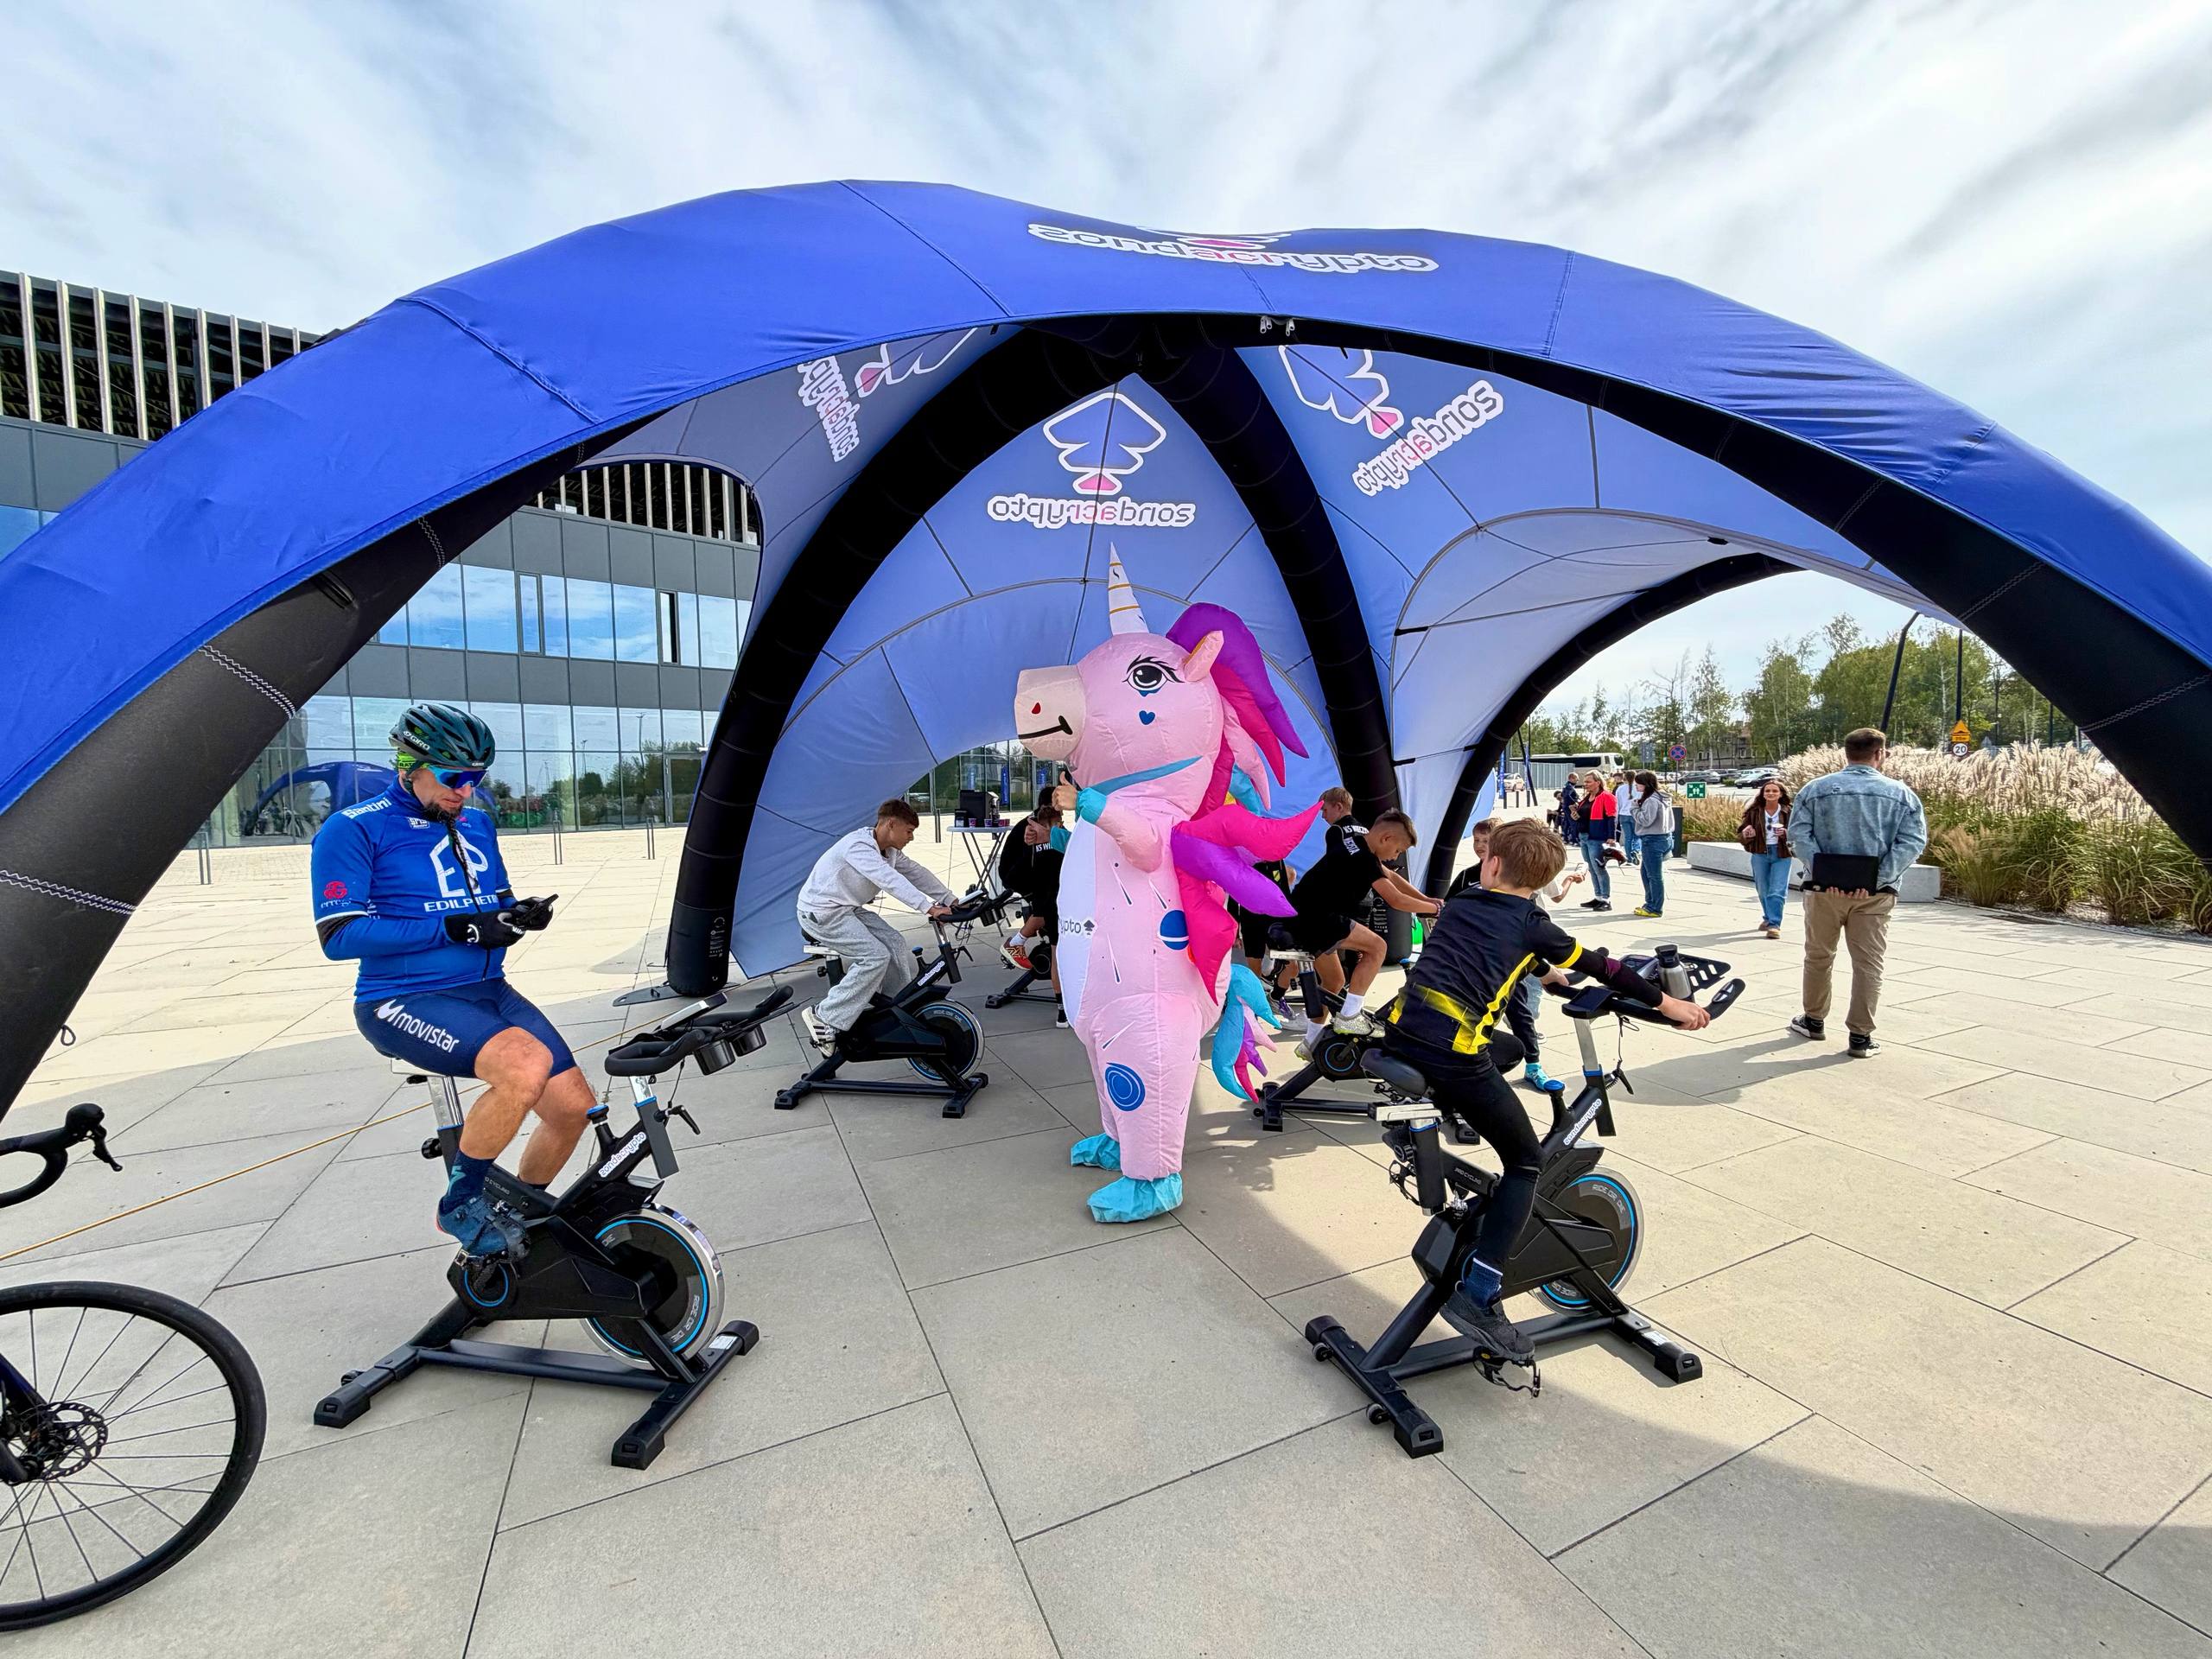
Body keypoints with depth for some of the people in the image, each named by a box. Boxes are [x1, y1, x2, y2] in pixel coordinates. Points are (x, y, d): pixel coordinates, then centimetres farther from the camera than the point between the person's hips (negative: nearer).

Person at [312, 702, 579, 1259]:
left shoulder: (477, 826, 14)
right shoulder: (353, 829, -6)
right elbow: (339, 936, -14)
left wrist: (523, 912, -2)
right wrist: (452, 927, -22)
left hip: (486, 990, 7)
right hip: (405, 1001, -6)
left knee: (574, 1103, -6)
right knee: (527, 1064, -33)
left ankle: (521, 1216, 21)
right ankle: (461, 1203, -7)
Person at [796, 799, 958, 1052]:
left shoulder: (890, 851, 5)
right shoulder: (858, 846, -25)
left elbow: (916, 874, 6)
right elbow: (890, 880, -37)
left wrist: (951, 901, -2)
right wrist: (929, 908, -44)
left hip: (850, 909, 9)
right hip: (821, 912, -9)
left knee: (896, 945, -3)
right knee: (875, 956, -21)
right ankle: (824, 1017, -14)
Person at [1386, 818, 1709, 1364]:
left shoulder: (1458, 904, 21)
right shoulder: (1530, 922, 9)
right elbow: (1599, 966, 16)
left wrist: (1539, 970, 57)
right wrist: (1668, 1002, 30)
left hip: (1399, 1030, 6)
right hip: (1453, 1049, -6)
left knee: (1508, 1050, 34)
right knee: (1525, 1162, 11)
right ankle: (1477, 1295, -1)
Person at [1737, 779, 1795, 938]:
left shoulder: (1788, 812, -2)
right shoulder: (1754, 812, 2)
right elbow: (1740, 833, 5)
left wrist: (1786, 833, -22)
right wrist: (1745, 834, -17)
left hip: (1782, 855, -2)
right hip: (1760, 855, 2)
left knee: (1777, 891, -8)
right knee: (1763, 890, 14)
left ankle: (1774, 924, -5)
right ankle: (1768, 918, 34)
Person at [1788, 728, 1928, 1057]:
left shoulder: (1815, 789, 1)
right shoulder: (1902, 794, 2)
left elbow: (1799, 833, -9)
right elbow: (1913, 842, -8)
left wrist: (1821, 872, -12)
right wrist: (1878, 879, -12)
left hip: (1825, 887, 0)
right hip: (1875, 893, 0)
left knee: (1819, 956, 15)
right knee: (1868, 963, 6)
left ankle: (1814, 1021, 28)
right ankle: (1861, 1037, 8)